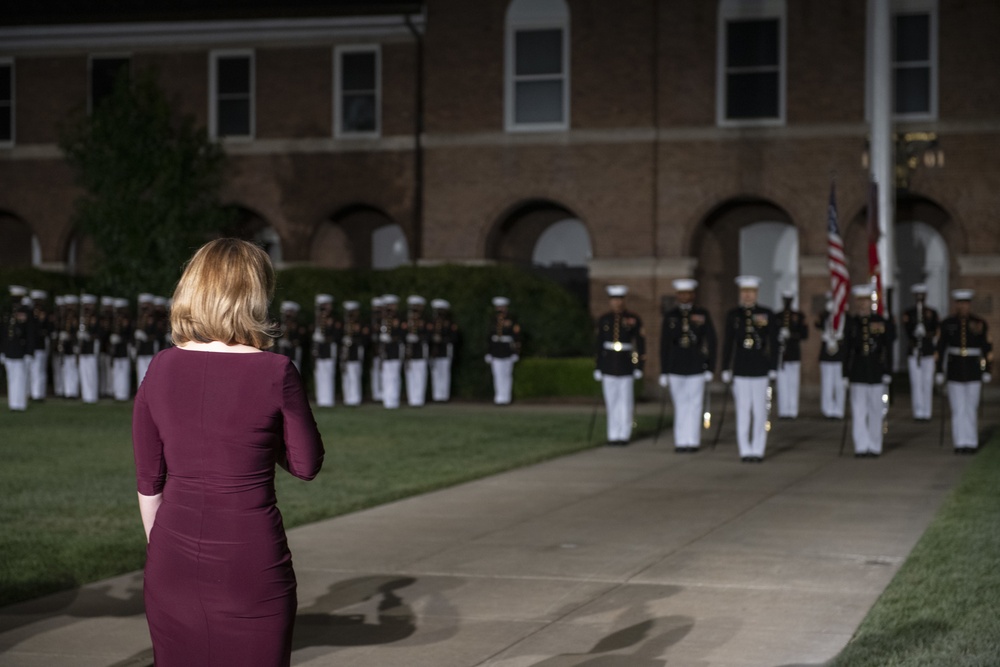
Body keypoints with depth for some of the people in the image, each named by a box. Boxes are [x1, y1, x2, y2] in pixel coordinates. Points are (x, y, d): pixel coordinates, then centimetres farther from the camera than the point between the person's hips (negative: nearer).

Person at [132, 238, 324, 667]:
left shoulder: (161, 369, -1)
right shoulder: (274, 372, -11)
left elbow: (148, 481, 4)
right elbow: (306, 465, 0)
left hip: (174, 559, 4)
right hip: (250, 560, -3)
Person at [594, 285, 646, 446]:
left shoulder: (634, 319, -1)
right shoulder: (603, 319, 6)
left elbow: (640, 344, 1)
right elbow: (599, 344, 9)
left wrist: (639, 366, -3)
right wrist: (597, 367, 6)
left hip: (626, 364, -2)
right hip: (608, 364, 2)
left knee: (626, 401, 0)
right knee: (611, 401, 4)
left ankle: (624, 435, 7)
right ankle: (613, 435, 9)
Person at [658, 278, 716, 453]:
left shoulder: (703, 314, 3)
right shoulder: (669, 316, 6)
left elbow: (712, 342, 5)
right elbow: (664, 344, 7)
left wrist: (710, 368, 0)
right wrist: (663, 372, 4)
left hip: (696, 366, -1)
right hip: (675, 367, 1)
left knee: (695, 404, -1)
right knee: (680, 405, 5)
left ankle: (693, 441, 3)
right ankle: (681, 441, 8)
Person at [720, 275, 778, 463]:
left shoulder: (767, 314, 4)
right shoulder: (733, 315, 6)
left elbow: (773, 343, 5)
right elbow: (728, 343, 8)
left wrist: (773, 369, 1)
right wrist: (726, 370, 5)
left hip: (761, 370, 0)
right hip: (740, 369, 1)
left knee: (760, 412, 0)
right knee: (743, 412, 0)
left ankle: (758, 451, 7)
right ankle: (745, 451, 6)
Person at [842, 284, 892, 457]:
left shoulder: (881, 322, 2)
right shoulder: (851, 323, 4)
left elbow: (888, 349, 3)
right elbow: (847, 350, 4)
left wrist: (887, 372, -3)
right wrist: (846, 374, 1)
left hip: (876, 371, 0)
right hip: (857, 373, 0)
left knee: (876, 411, 5)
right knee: (858, 410, -3)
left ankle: (875, 447, 12)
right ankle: (861, 446, -1)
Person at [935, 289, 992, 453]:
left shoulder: (980, 324, 1)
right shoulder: (947, 324, 2)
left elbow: (987, 348, 3)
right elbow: (940, 348, 3)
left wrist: (987, 371, 0)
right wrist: (939, 371, 0)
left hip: (973, 371, -1)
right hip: (954, 371, 1)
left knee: (971, 408, 3)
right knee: (958, 408, 2)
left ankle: (971, 443, 10)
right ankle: (960, 443, 8)